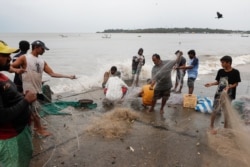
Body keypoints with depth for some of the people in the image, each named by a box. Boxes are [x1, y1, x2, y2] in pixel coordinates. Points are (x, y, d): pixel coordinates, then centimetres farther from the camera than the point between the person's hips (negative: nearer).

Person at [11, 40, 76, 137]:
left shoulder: (42, 61, 9)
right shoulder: (24, 58, -7)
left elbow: (52, 74, 4)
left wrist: (68, 76, -2)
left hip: (38, 89, 6)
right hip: (29, 90, -6)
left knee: (35, 109, 18)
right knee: (34, 110, 3)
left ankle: (36, 126, 35)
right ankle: (39, 129, 18)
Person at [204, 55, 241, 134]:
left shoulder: (235, 72, -10)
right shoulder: (220, 71, -2)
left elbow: (236, 84, -6)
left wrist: (229, 87, -24)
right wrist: (211, 84, -10)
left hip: (229, 95, -1)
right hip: (219, 94, 2)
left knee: (227, 112, 10)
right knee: (215, 110, 2)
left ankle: (225, 127, 28)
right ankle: (211, 126, 18)